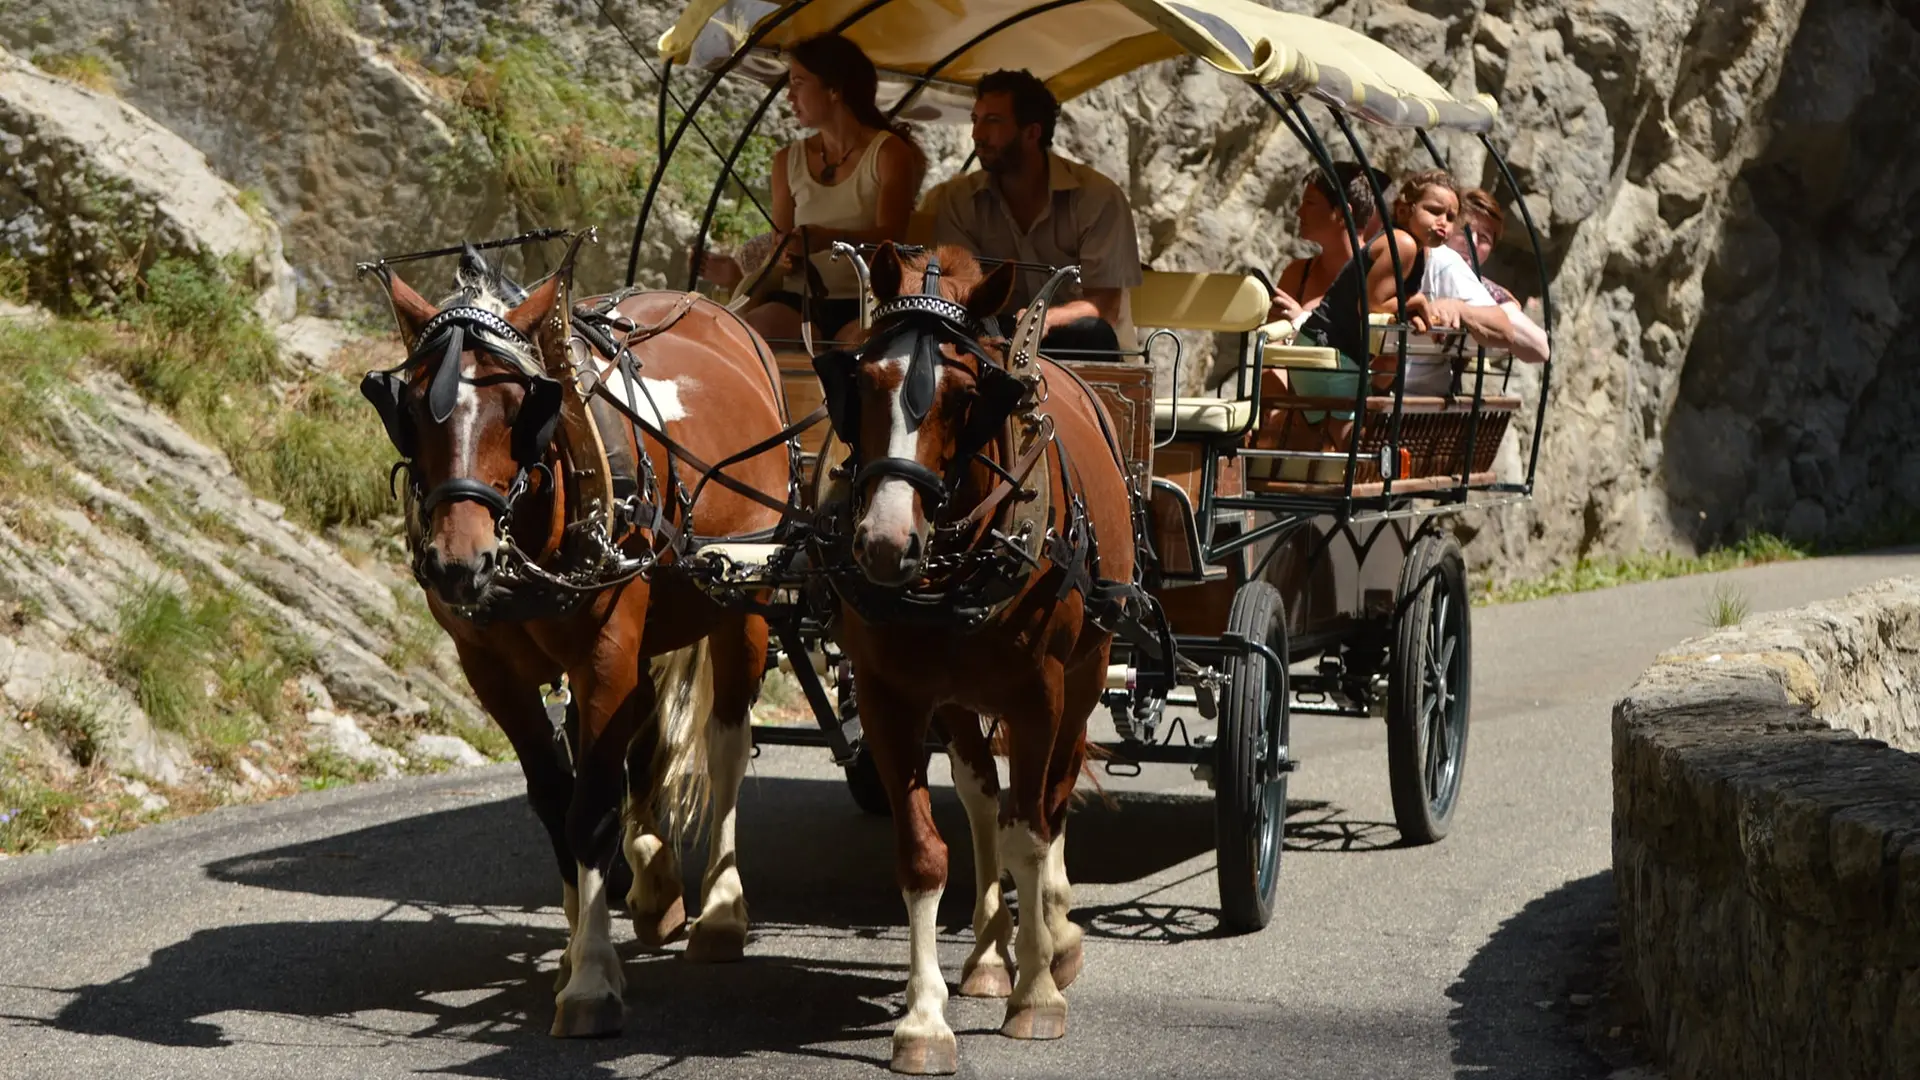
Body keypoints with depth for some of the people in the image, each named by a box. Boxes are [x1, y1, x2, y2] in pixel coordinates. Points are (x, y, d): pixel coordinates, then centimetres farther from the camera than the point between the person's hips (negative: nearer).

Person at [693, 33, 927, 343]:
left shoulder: (889, 153, 3)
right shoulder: (789, 160, 19)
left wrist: (828, 238, -32)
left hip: (862, 303, -3)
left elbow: (890, 236, -12)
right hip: (798, 299, 4)